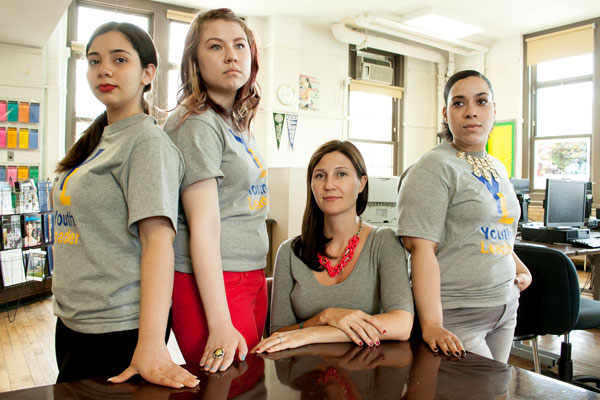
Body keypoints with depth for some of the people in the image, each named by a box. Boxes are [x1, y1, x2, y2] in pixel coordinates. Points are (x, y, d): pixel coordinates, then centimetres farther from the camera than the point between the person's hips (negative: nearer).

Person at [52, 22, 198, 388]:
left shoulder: (147, 140, -15)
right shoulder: (97, 141, 11)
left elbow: (158, 238, -24)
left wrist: (151, 344, -31)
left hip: (117, 330, -8)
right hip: (72, 321, 8)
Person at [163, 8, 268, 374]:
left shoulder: (239, 124, 14)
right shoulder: (197, 124, -12)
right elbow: (204, 226, -19)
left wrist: (260, 280, 16)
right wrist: (220, 325, -22)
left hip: (252, 280, 8)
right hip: (212, 285, -8)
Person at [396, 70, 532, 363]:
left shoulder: (497, 168, 12)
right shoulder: (435, 167, -13)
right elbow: (422, 248, -22)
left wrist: (519, 268, 10)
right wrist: (431, 325, -26)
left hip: (505, 307, 8)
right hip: (455, 314, -7)